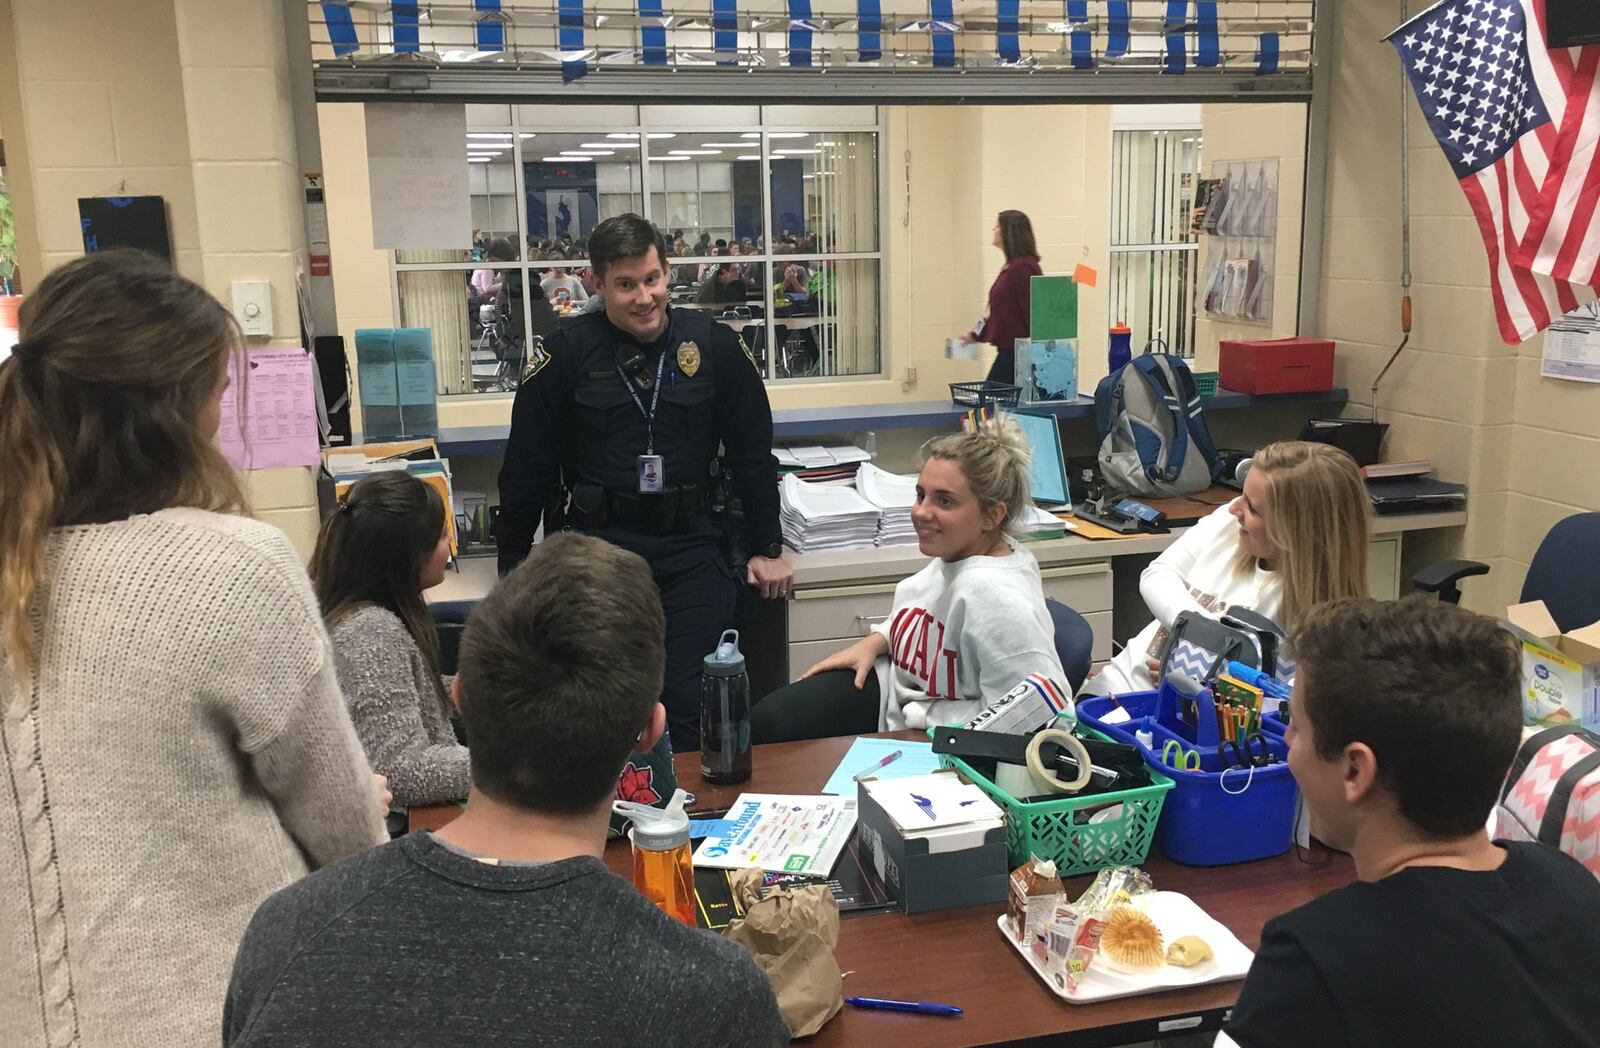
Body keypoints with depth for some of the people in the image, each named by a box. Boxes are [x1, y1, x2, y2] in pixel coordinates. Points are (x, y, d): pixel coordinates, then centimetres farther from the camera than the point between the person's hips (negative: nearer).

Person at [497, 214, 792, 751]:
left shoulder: (714, 345, 2)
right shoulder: (567, 353, -1)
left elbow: (752, 453, 10)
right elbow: (526, 467, 4)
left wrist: (767, 549, 11)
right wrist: (513, 569, 5)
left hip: (688, 551, 1)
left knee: (691, 709, -4)